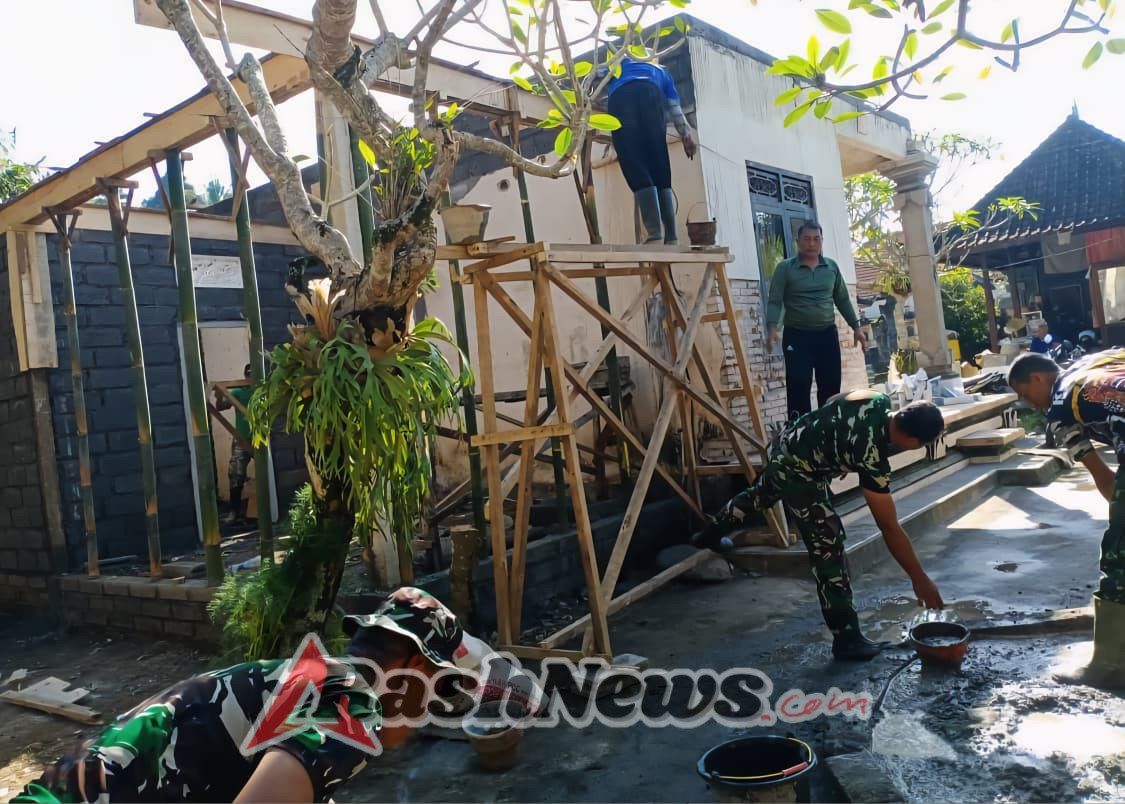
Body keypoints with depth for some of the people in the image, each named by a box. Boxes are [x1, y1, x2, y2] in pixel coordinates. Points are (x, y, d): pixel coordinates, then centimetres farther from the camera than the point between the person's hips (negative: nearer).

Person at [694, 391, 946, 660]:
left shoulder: (879, 401, -13)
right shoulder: (872, 458, -33)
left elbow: (834, 401, 10)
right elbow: (890, 528, -27)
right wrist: (920, 579, -19)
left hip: (786, 448, 10)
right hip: (797, 471, -10)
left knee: (757, 497, 35)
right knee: (828, 546, -10)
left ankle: (709, 537, 62)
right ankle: (846, 639, -5)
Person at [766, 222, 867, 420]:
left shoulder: (832, 266, 9)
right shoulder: (785, 268, -3)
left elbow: (842, 299, 16)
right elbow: (775, 301, -9)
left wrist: (856, 327, 12)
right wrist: (772, 328, -24)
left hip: (827, 334, 4)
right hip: (796, 336, -4)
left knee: (831, 386, 6)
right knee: (799, 388, -7)